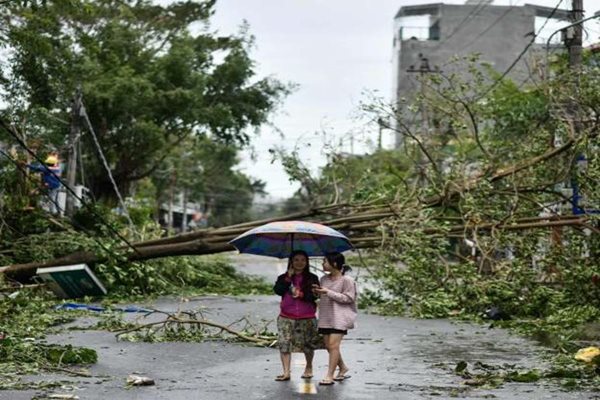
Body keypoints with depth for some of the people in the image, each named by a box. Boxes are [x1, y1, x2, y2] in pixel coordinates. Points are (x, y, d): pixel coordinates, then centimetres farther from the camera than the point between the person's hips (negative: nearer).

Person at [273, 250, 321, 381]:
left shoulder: (312, 278, 5)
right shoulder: (283, 278, 9)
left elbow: (314, 295, -6)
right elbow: (278, 291, -9)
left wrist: (301, 294, -20)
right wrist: (288, 277, -11)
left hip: (307, 318, -1)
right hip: (286, 318, 1)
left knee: (308, 345, 7)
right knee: (284, 344, -9)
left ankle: (309, 368, 30)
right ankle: (286, 372, -7)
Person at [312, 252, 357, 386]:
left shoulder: (347, 280, -9)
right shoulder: (324, 279, 13)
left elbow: (348, 298, -14)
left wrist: (328, 292, -18)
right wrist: (318, 292, 0)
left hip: (339, 317, -7)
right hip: (326, 316, 7)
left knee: (333, 344, -13)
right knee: (328, 345, 8)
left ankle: (329, 376, -10)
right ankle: (343, 368, 28)